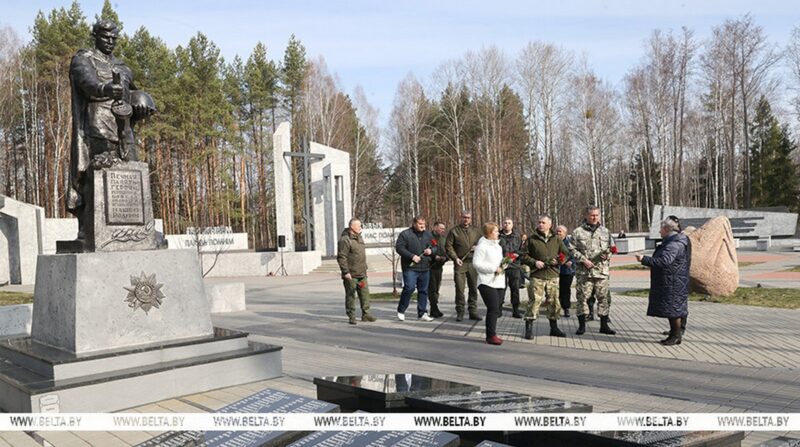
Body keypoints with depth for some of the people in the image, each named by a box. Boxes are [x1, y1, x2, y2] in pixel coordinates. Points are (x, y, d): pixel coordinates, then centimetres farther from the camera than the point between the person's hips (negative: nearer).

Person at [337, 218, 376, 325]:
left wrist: (365, 269, 22)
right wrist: (345, 272, -20)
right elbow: (341, 257, -18)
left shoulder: (359, 238, 15)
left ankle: (365, 314, 18)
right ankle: (351, 317, 9)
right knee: (350, 295, 1)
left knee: (365, 294, 9)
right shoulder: (345, 240, -14)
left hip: (362, 274, 8)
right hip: (351, 275, -8)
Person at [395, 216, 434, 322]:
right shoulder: (405, 234, -3)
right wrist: (412, 256, -17)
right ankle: (401, 310, 4)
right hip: (410, 267, -6)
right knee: (409, 287, -14)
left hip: (425, 267, 6)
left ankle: (422, 313, 15)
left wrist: (431, 251, -2)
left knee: (423, 290, 7)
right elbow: (399, 248, -10)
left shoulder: (428, 235, 15)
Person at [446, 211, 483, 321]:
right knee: (459, 288, -4)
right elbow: (448, 246, 0)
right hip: (460, 263, -3)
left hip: (473, 263, 3)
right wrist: (455, 258, -11)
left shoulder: (476, 231, 13)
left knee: (473, 288, 6)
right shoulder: (454, 231, 3)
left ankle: (473, 311, 15)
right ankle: (460, 312, 4)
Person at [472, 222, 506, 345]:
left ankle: (491, 334, 18)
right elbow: (477, 263, -16)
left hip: (498, 282, 8)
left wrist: (503, 265, 4)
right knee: (493, 309, -12)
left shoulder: (498, 246, 18)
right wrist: (494, 268, -18)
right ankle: (491, 336, -6)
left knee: (495, 310, 9)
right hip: (487, 283, -8)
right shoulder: (482, 246, -9)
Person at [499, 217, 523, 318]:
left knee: (515, 288, 3)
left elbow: (521, 250, 14)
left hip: (514, 265, 2)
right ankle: (499, 309, 9)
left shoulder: (517, 236, 11)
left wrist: (516, 254, -6)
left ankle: (515, 310, 11)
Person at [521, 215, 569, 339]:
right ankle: (529, 329, -1)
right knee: (534, 301, -8)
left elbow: (566, 254, 14)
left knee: (554, 303, 8)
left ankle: (554, 328, 23)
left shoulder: (556, 240, 10)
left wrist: (558, 261, -6)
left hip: (553, 276, 3)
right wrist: (534, 262, -12)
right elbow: (524, 256, 4)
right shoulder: (531, 239, 3)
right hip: (537, 276, -3)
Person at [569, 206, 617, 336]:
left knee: (603, 297, 5)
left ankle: (604, 325, 16)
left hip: (602, 271, 3)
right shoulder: (578, 232, 1)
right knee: (582, 297, 0)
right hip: (584, 271, -3)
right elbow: (572, 249, -1)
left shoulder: (605, 231, 12)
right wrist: (583, 260, -12)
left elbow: (611, 247, 19)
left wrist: (607, 255, -3)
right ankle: (582, 325, 12)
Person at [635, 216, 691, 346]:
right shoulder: (671, 241, 14)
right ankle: (674, 334, 22)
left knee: (673, 310, -2)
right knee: (671, 310, 14)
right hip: (668, 283, 10)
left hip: (673, 283, -10)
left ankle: (676, 336, 6)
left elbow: (664, 261, -29)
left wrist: (644, 259, -28)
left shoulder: (675, 244, -20)